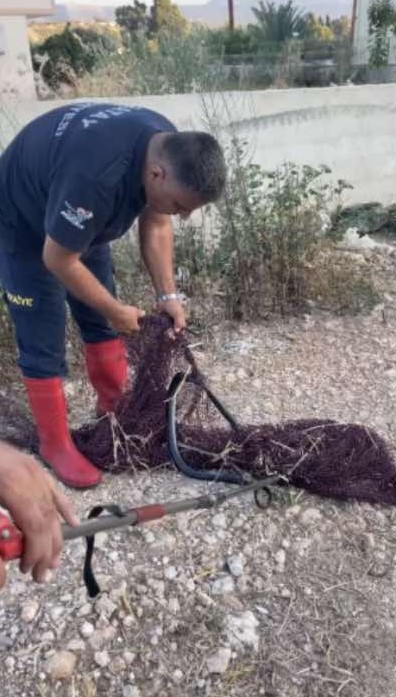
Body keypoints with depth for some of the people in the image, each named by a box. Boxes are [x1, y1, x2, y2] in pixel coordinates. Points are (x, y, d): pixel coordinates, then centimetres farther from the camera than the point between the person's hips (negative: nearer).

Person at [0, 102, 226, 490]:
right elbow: (59, 260, -30)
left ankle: (115, 406, 30)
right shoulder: (95, 177, -43)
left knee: (100, 322, 13)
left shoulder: (169, 148, -18)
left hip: (81, 222, 8)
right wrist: (115, 310, -19)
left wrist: (167, 295, -13)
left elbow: (156, 225, -5)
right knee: (43, 343, -4)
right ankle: (54, 443, 11)